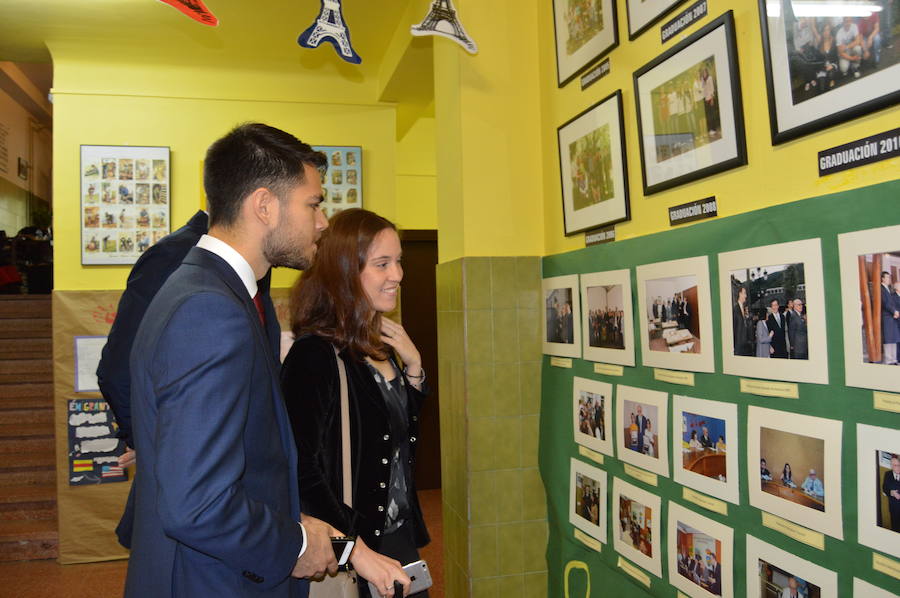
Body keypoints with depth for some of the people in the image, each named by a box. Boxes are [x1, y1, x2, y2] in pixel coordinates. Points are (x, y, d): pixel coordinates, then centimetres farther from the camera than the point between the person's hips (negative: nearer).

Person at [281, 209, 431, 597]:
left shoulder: (381, 347, 3)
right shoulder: (314, 355, -21)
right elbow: (303, 470, -24)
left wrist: (413, 365, -2)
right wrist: (358, 552, -25)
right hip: (348, 553, -8)